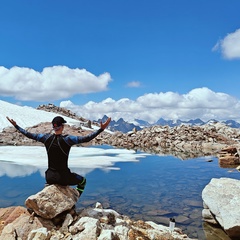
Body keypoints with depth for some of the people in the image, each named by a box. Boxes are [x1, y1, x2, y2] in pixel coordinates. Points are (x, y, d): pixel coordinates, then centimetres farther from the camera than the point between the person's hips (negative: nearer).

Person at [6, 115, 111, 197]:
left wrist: (16, 125, 16)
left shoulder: (46, 137, -7)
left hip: (49, 176, 4)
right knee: (83, 181, 23)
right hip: (64, 178, -4)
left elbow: (28, 134, 3)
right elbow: (86, 138, -23)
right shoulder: (67, 139, -19)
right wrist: (101, 129, -22)